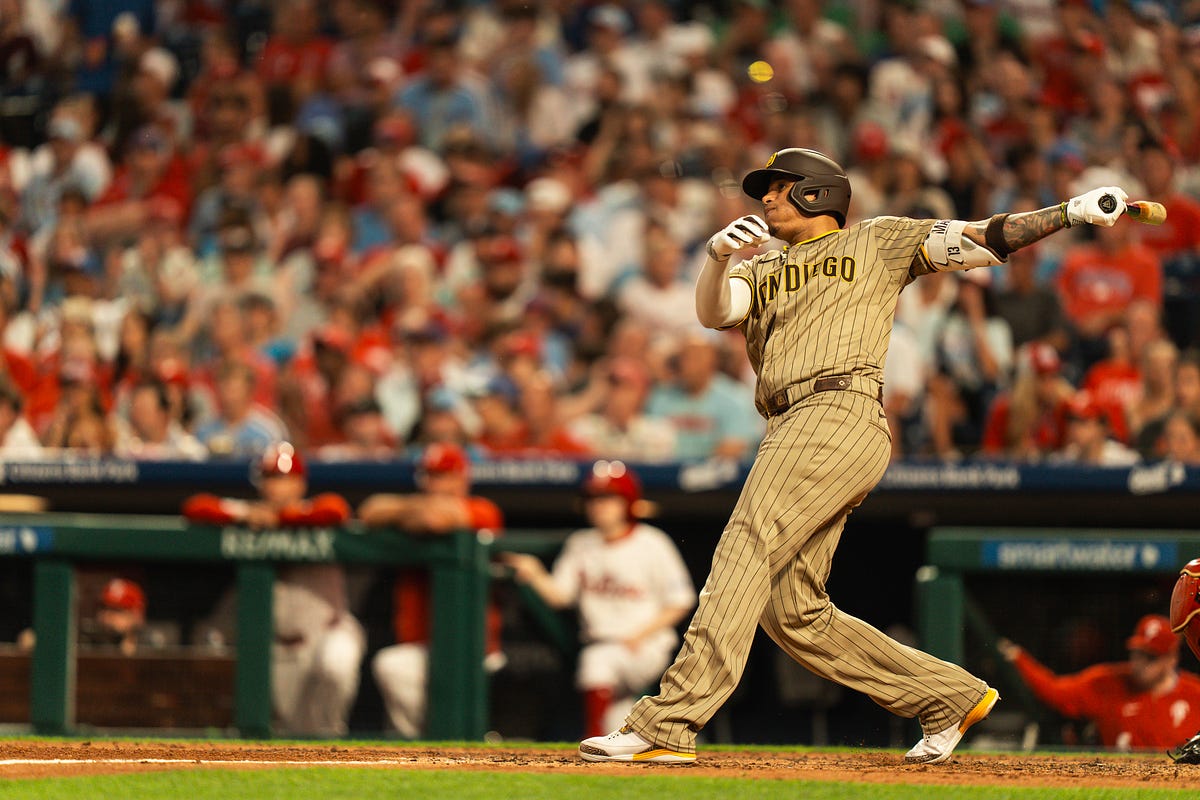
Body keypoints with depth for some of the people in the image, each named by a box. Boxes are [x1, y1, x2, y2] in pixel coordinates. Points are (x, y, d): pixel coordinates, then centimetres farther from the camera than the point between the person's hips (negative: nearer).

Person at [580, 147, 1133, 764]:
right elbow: (712, 312, 9)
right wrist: (718, 255, -12)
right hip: (791, 432, 7)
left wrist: (1073, 212, 0)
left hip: (841, 413, -7)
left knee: (747, 549, -21)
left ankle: (668, 725, -30)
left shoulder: (877, 242, 17)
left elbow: (980, 240, 11)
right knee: (792, 614, 3)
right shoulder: (762, 271, 29)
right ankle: (952, 697, 14)